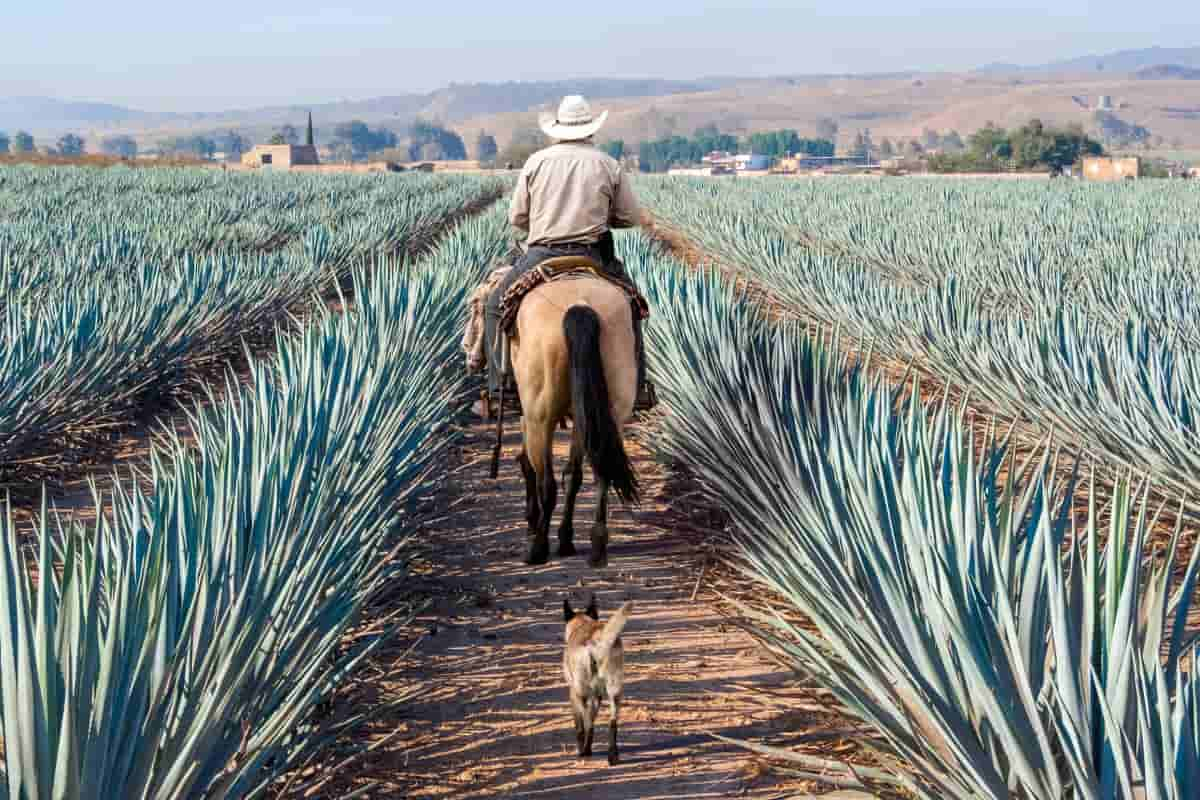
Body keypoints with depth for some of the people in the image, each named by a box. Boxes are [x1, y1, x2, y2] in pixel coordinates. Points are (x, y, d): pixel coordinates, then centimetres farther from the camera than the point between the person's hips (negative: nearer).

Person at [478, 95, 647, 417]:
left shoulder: (536, 161, 3)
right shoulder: (609, 165, 3)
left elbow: (516, 217, 6)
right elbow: (631, 217, 6)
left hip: (540, 256, -1)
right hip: (592, 257, 1)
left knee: (496, 307, 18)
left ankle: (498, 390, 9)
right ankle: (635, 385, 21)